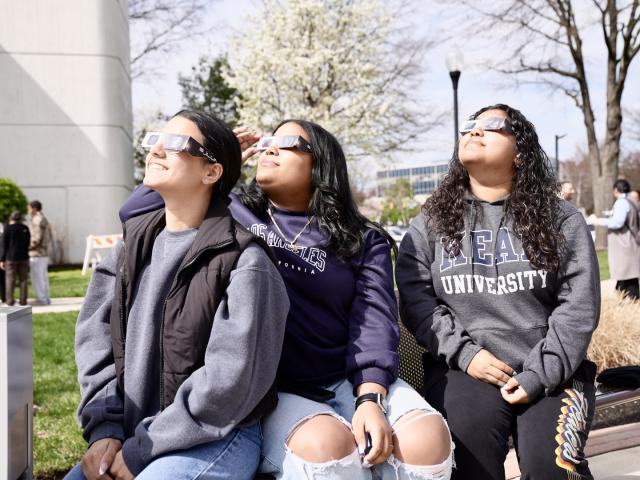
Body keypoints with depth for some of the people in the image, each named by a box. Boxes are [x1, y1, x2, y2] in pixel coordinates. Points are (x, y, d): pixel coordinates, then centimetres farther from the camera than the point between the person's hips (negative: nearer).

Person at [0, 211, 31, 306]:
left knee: (10, 279, 3)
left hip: (11, 257, -3)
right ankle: (23, 301, 3)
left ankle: (10, 301, -1)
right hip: (23, 257, 3)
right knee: (23, 280, 6)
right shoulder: (25, 228, 4)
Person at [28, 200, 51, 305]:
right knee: (43, 277, 12)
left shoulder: (37, 220, -14)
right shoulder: (44, 219, 17)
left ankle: (41, 299, -4)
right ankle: (45, 298, 16)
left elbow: (37, 238, -21)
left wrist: (27, 247, -11)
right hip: (44, 253, 10)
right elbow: (49, 236, 20)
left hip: (36, 254, -10)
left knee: (37, 277, -5)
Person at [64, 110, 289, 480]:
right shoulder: (134, 247, 8)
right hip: (131, 439, 6)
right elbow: (95, 338, 5)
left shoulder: (244, 262, -15)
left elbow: (229, 382, -18)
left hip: (216, 440, -6)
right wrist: (104, 431, -7)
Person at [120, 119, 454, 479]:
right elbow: (137, 211, 12)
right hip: (268, 390, -1)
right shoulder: (231, 215, 12)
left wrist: (370, 400, -18)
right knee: (324, 445, -34)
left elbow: (375, 321, -2)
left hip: (351, 381, 2)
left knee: (427, 440, -27)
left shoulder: (363, 240, 10)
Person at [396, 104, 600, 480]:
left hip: (551, 373, 1)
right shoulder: (430, 224, 11)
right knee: (470, 447, -28)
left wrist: (539, 374, -11)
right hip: (466, 368, 0)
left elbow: (579, 305, 0)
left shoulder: (561, 219, 8)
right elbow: (415, 300, 1)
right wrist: (464, 353, -12)